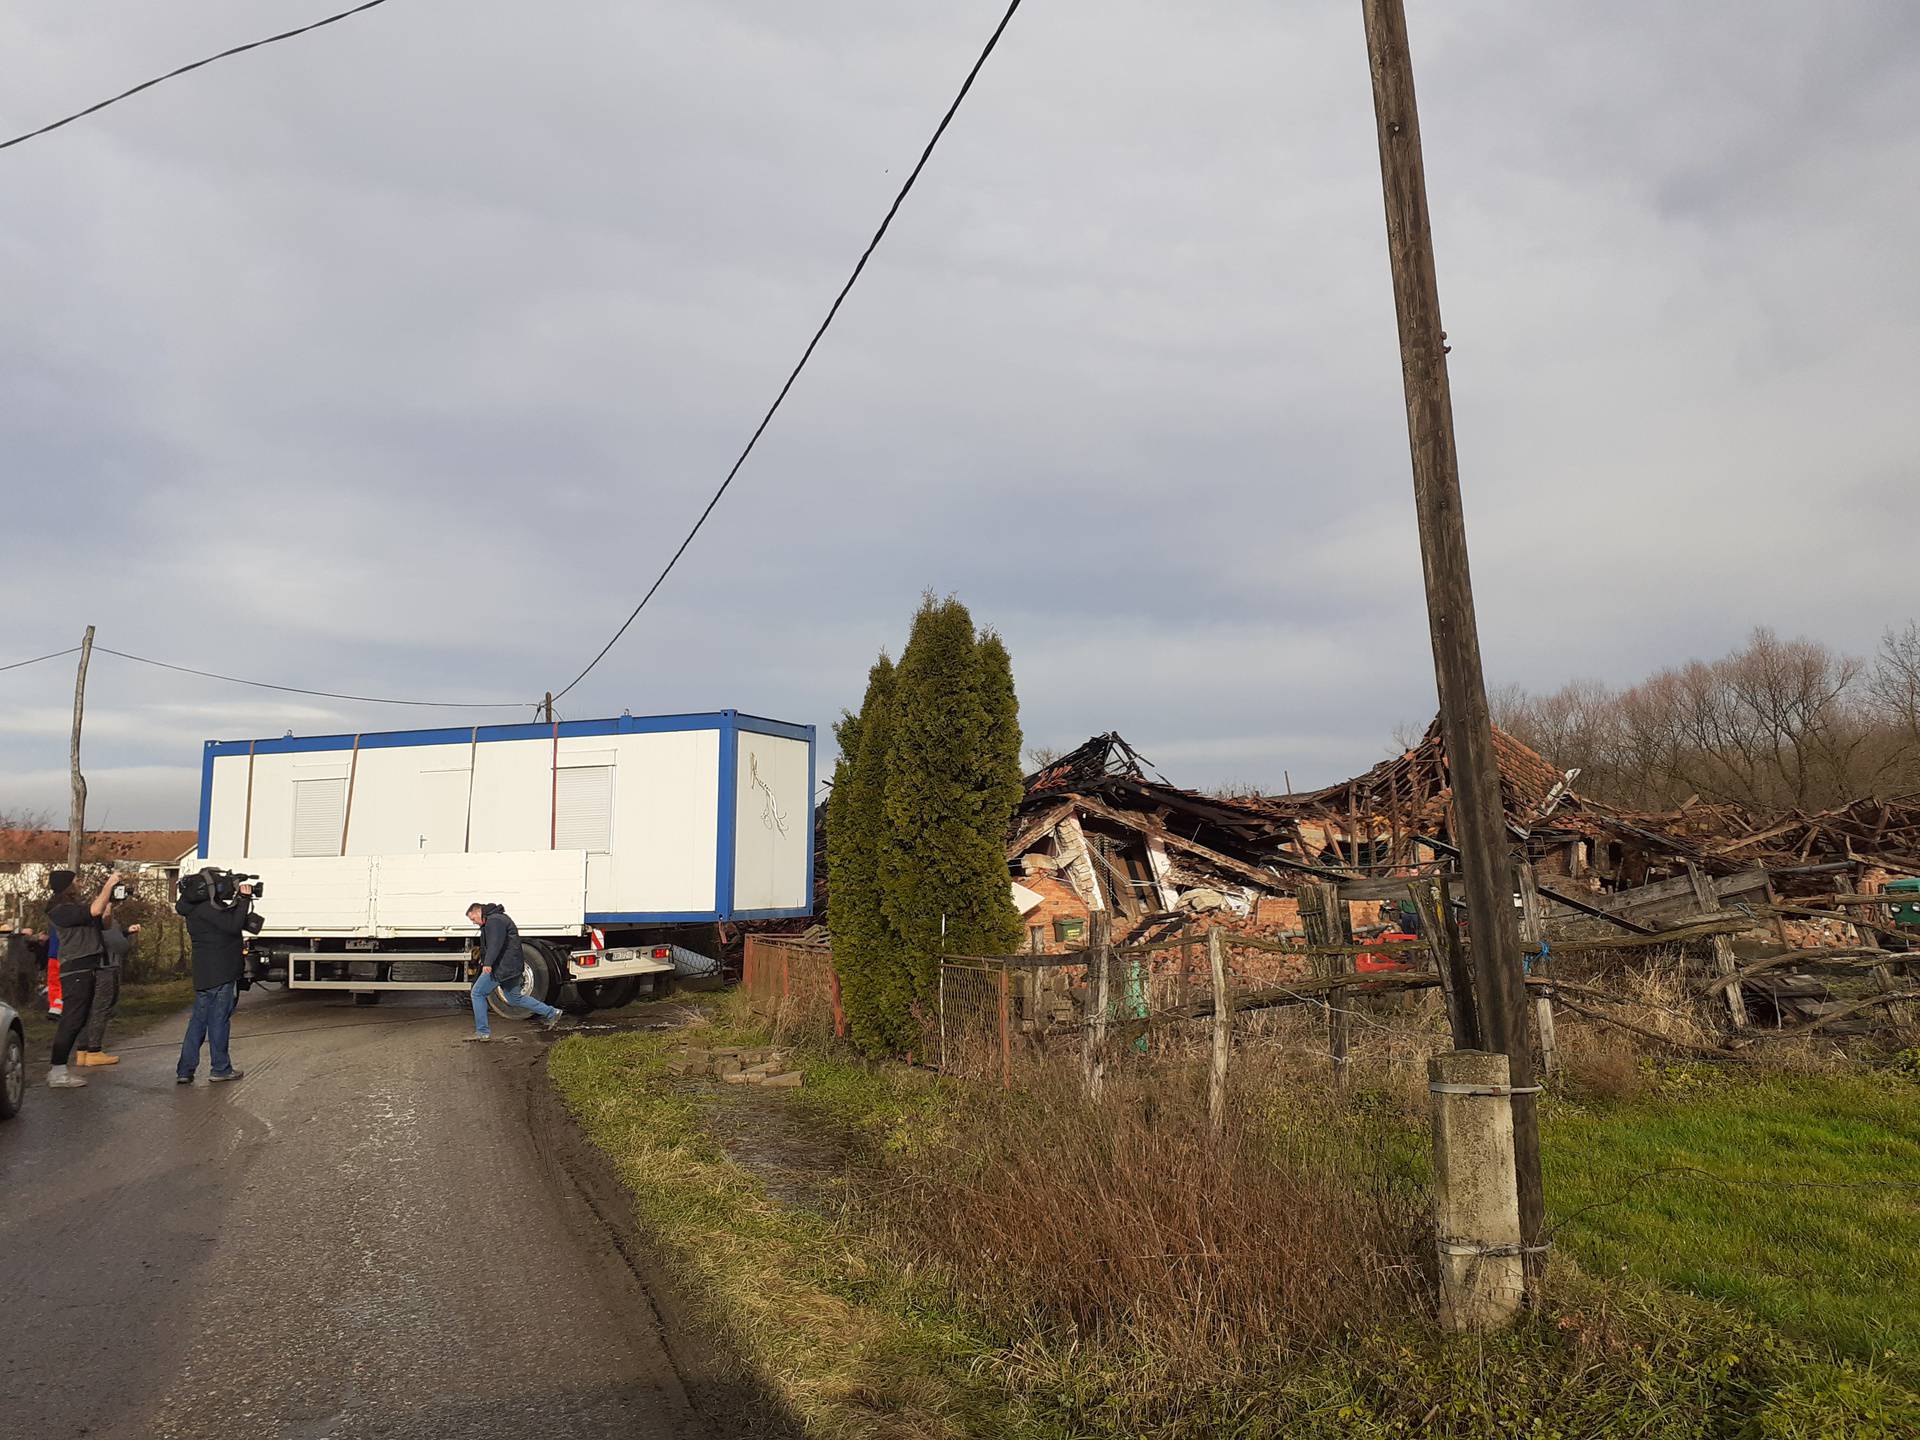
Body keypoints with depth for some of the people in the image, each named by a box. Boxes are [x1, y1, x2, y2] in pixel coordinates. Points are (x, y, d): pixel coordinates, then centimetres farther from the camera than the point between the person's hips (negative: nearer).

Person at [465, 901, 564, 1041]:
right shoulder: (494, 919, 23)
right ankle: (551, 1013, 16)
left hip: (501, 967, -11)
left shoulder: (494, 920, -13)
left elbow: (495, 943, -28)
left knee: (478, 993, -2)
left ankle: (482, 1032, 1)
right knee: (514, 998, 15)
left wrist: (488, 963, -35)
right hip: (509, 967, 11)